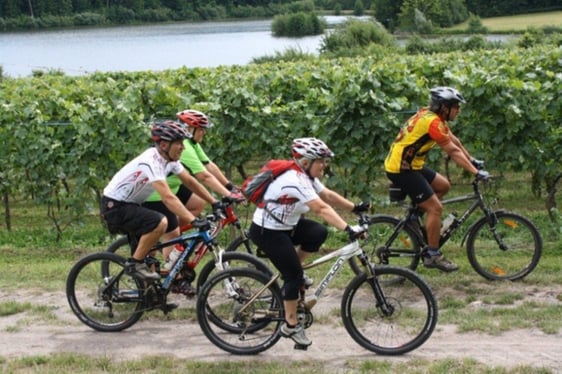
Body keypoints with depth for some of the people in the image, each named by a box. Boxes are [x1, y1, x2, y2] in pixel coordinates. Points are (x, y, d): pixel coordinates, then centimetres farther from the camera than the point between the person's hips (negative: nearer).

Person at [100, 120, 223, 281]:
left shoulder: (169, 159, -1)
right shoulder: (151, 162, -29)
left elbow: (190, 181, 6)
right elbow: (168, 198, -38)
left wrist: (215, 203, -1)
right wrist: (193, 220, -44)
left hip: (130, 205, 10)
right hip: (114, 206, -10)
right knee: (160, 222, -27)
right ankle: (134, 264, -13)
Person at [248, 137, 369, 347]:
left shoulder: (307, 177, 0)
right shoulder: (296, 181, -29)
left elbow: (328, 196, 6)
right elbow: (321, 208, -39)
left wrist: (355, 208, -3)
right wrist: (348, 229, -45)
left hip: (285, 225, 9)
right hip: (266, 232, -9)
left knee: (318, 233, -9)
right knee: (294, 275, -8)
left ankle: (291, 269, 11)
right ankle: (291, 326, 6)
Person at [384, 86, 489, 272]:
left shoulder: (432, 116, 9)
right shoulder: (432, 122, -21)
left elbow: (455, 141, 18)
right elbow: (453, 151, -21)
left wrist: (473, 161, 18)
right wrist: (476, 172, -19)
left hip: (411, 165, 10)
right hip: (401, 169, -10)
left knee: (443, 186, 17)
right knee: (435, 207, -9)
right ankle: (432, 255, -1)